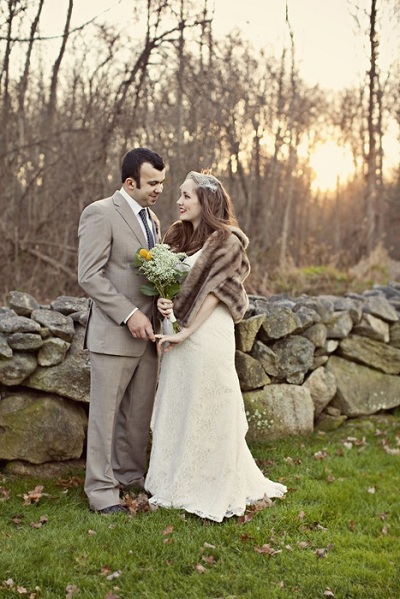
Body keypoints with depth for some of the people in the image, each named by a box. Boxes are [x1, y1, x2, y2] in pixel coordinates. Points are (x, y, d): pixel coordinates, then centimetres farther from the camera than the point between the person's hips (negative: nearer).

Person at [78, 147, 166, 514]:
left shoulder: (151, 219, 15)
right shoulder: (100, 213, -9)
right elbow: (89, 276, -15)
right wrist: (129, 315, -19)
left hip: (147, 333, 7)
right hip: (113, 333, -7)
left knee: (140, 412, 13)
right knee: (106, 412, 2)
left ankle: (130, 476, 28)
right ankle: (101, 489, 12)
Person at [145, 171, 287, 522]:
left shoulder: (226, 241, -8)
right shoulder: (178, 235, 13)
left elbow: (213, 293, -13)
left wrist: (185, 331, -15)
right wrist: (163, 302, -8)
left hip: (208, 332, -7)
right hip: (178, 332, 7)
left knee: (207, 409, 1)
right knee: (177, 407, 13)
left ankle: (210, 489, 15)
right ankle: (177, 483, 26)